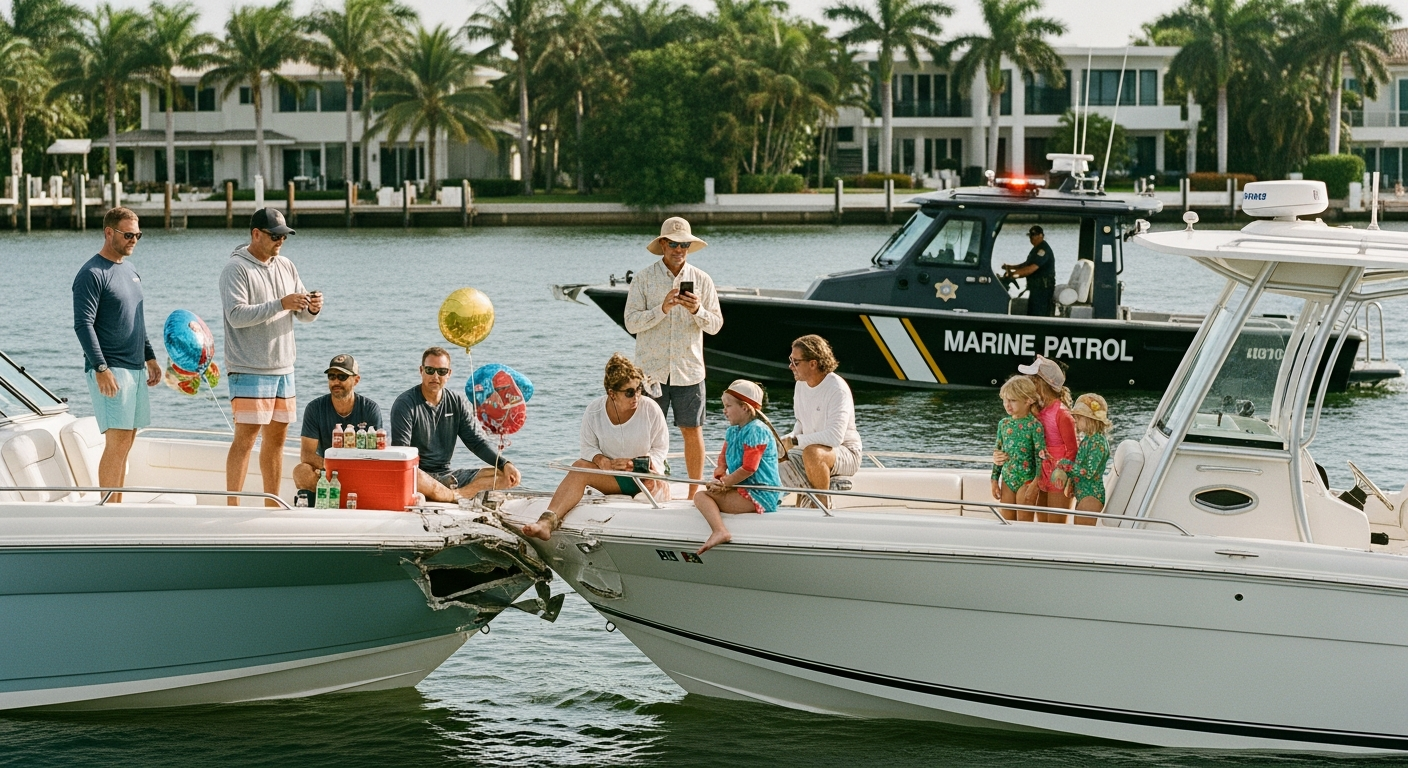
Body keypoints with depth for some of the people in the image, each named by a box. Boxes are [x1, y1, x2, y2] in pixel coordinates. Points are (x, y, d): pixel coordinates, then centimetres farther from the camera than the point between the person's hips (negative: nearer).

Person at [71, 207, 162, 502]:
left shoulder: (130, 270, 17)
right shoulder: (92, 274, -10)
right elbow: (83, 324, -15)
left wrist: (150, 357, 21)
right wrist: (101, 369, -21)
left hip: (135, 368, 8)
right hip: (109, 370, -8)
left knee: (125, 443, 8)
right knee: (117, 443, -12)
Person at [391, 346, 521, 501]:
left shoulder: (458, 402, 11)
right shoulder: (405, 404, -6)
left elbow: (477, 441, 10)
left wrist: (505, 464, -9)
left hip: (447, 476, 5)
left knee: (506, 477, -9)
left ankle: (455, 494, -28)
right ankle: (456, 497, -20)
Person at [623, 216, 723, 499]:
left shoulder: (701, 280, 6)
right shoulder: (644, 279, 1)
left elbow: (715, 325, 4)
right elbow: (632, 322, -6)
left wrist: (697, 311, -16)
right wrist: (662, 309, -20)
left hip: (689, 369, 1)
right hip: (652, 367, -1)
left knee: (693, 432, 3)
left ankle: (695, 493, 12)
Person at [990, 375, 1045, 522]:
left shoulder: (1034, 425, -12)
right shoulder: (1004, 424, 6)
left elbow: (1041, 457, -12)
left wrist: (1035, 485, -16)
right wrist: (995, 480, 12)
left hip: (1026, 480, -6)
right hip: (1007, 480, 6)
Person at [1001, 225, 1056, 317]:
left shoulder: (1043, 250, -18)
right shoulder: (1037, 249, 17)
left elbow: (1031, 269, -26)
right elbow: (1027, 264, 28)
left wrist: (1012, 273, -24)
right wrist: (1011, 267, 15)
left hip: (1042, 288, -11)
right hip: (1036, 287, 11)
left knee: (1037, 316, -12)